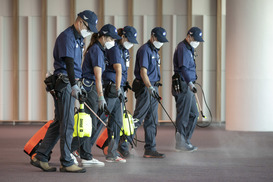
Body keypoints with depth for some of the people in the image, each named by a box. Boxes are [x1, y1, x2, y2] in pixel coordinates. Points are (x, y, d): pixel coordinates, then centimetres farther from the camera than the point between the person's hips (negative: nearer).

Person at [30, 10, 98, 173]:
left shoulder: (78, 38, 18)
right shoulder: (67, 36, -13)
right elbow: (68, 62, -26)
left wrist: (78, 83, 27)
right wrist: (74, 85, -35)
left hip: (71, 83, 10)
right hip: (64, 83, -10)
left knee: (59, 122, 10)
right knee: (67, 123, -6)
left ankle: (41, 157, 14)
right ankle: (66, 163, -1)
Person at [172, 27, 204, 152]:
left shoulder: (188, 48, 20)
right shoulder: (183, 48, -14)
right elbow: (183, 68, -26)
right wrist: (190, 83, -36)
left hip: (188, 86, 10)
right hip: (183, 86, -10)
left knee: (193, 114, 12)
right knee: (183, 115, -5)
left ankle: (185, 140, 18)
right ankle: (181, 143, 1)